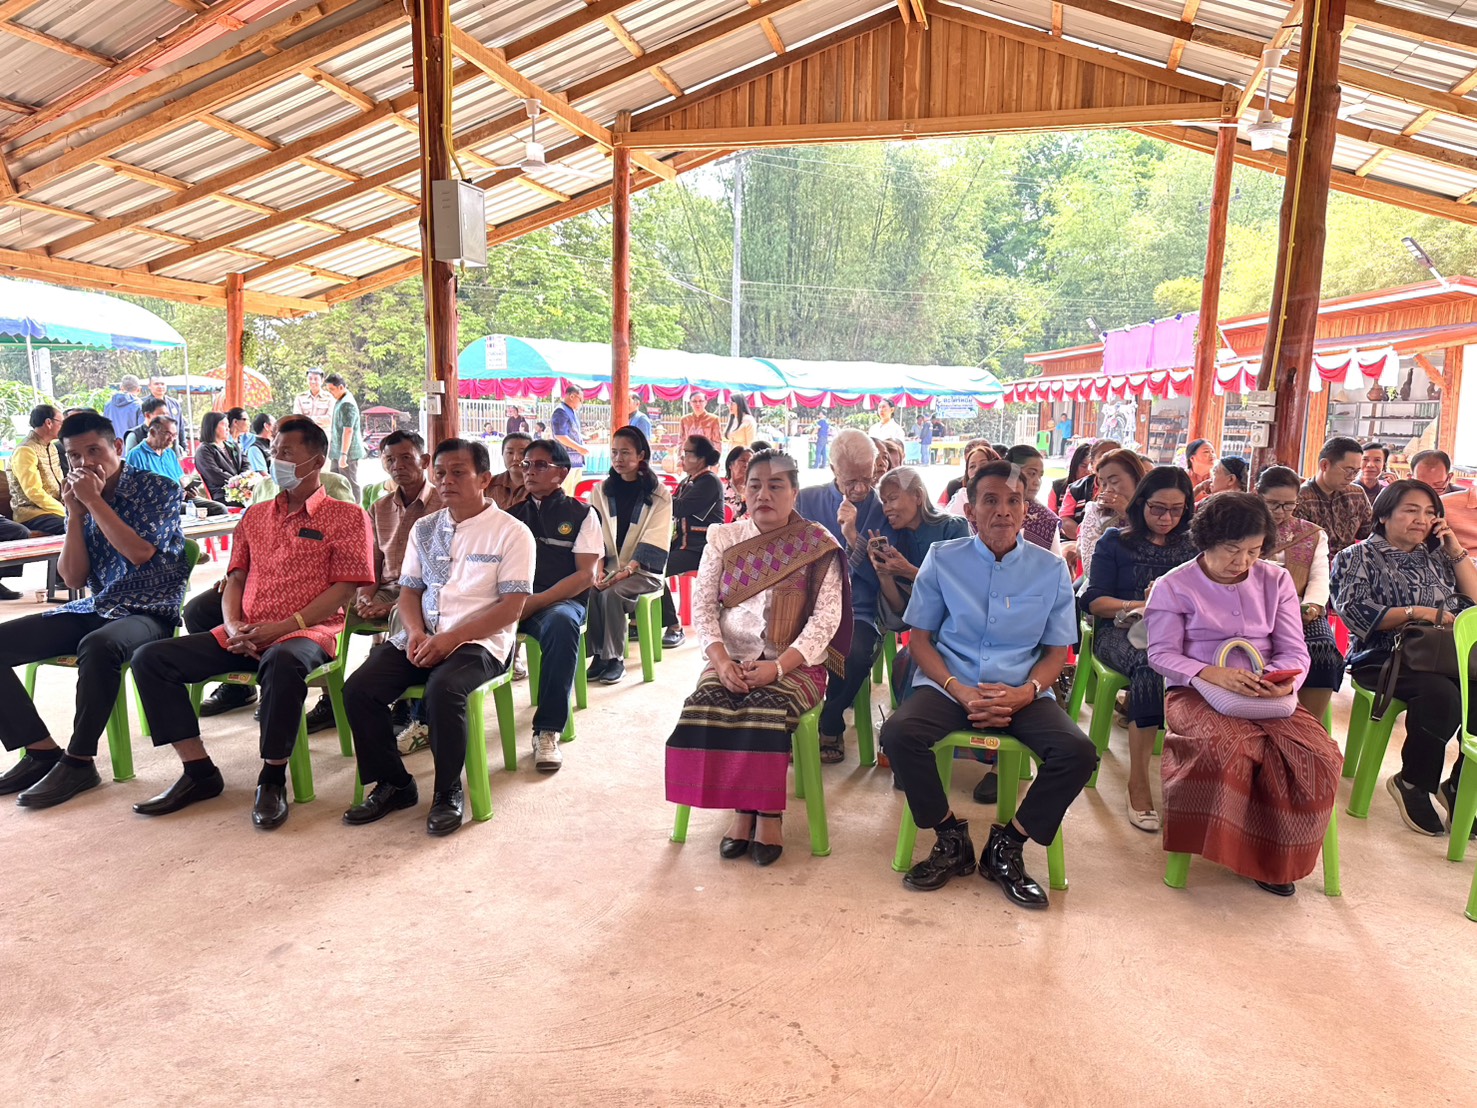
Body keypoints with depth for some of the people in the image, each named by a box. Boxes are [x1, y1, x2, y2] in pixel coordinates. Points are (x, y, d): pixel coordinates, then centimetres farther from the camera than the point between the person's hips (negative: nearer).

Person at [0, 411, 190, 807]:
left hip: (149, 610, -7)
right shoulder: (80, 498, 11)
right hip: (93, 608, 7)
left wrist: (94, 500, -14)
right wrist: (75, 512, -4)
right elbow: (74, 578, 5)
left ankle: (79, 761, -22)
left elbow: (140, 552, -19)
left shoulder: (158, 488, -4)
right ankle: (41, 750, -4)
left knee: (98, 647, -39)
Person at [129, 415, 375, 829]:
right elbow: (235, 580, 19)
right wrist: (233, 626, -2)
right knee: (150, 658, -9)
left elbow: (344, 589, -7)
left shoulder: (346, 516, 2)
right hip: (244, 637, 7)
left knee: (282, 662, -41)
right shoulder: (254, 516, 21)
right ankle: (199, 771, -4)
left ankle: (273, 779, -22)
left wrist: (284, 625, -16)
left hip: (305, 632, -6)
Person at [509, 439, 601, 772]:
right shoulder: (513, 513, 19)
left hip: (559, 601, -2)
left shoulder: (581, 514, 9)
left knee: (561, 622, -40)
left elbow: (586, 575, -2)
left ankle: (548, 731, -32)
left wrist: (534, 603, -14)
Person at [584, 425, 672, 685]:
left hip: (643, 571, -3)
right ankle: (598, 654, -14)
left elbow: (653, 541, -11)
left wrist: (627, 570, -25)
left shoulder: (659, 494, -2)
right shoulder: (600, 491, 9)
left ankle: (615, 658, -17)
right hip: (609, 567, 3)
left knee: (612, 593, -32)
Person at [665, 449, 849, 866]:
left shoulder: (818, 547, 0)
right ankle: (742, 807, -9)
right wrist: (722, 661, -13)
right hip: (732, 660, 3)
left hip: (795, 665, -3)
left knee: (765, 708, -31)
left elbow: (826, 618, -7)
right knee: (705, 705, -26)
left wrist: (778, 666, -20)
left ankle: (769, 812, -12)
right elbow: (702, 605, 4)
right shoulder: (724, 539, 9)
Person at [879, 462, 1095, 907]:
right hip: (950, 686, 0)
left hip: (1022, 693, 1)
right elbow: (919, 638, 2)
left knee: (1078, 753, -25)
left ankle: (1006, 846, -2)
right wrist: (961, 692, -14)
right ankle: (952, 840, -4)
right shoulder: (942, 559, 2)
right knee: (898, 733, -29)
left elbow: (1056, 652, 7)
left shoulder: (1051, 570, 5)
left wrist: (1023, 694, -14)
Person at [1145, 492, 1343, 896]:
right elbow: (1161, 654, -6)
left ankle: (1274, 857, -3)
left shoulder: (1275, 581, 13)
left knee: (1318, 753, -24)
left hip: (1266, 696, 4)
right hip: (1197, 693, -4)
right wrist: (1214, 674, -24)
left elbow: (1294, 651, 8)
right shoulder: (1174, 586, 2)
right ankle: (1218, 847, -12)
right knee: (1228, 746, -37)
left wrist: (1286, 681, -17)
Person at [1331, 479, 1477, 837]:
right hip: (1385, 657, -5)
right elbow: (1356, 613, -7)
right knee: (1441, 694, -34)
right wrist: (1418, 612, -17)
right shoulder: (1359, 557, 8)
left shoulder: (1437, 557, 24)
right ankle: (1413, 784, -11)